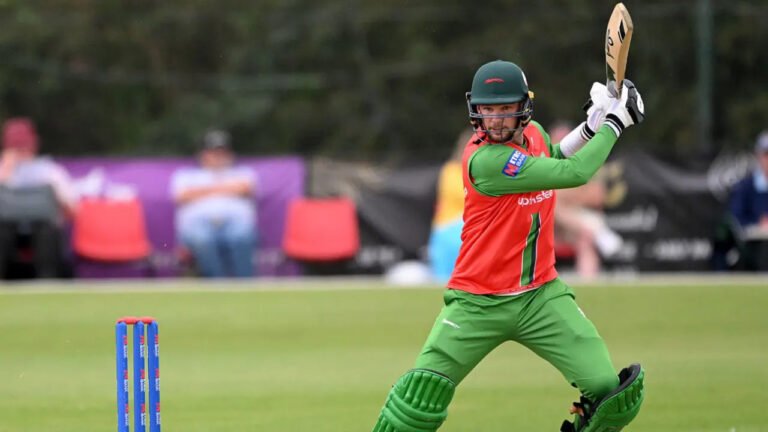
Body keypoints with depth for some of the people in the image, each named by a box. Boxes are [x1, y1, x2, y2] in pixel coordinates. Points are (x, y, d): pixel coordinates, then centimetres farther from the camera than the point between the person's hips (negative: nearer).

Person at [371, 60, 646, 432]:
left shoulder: (533, 133, 1)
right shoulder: (485, 159, -22)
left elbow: (553, 159, 27)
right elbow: (575, 173, -24)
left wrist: (591, 126, 8)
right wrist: (613, 124, -12)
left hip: (541, 294, 6)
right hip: (479, 301, -6)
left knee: (608, 391, -8)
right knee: (423, 393, -11)